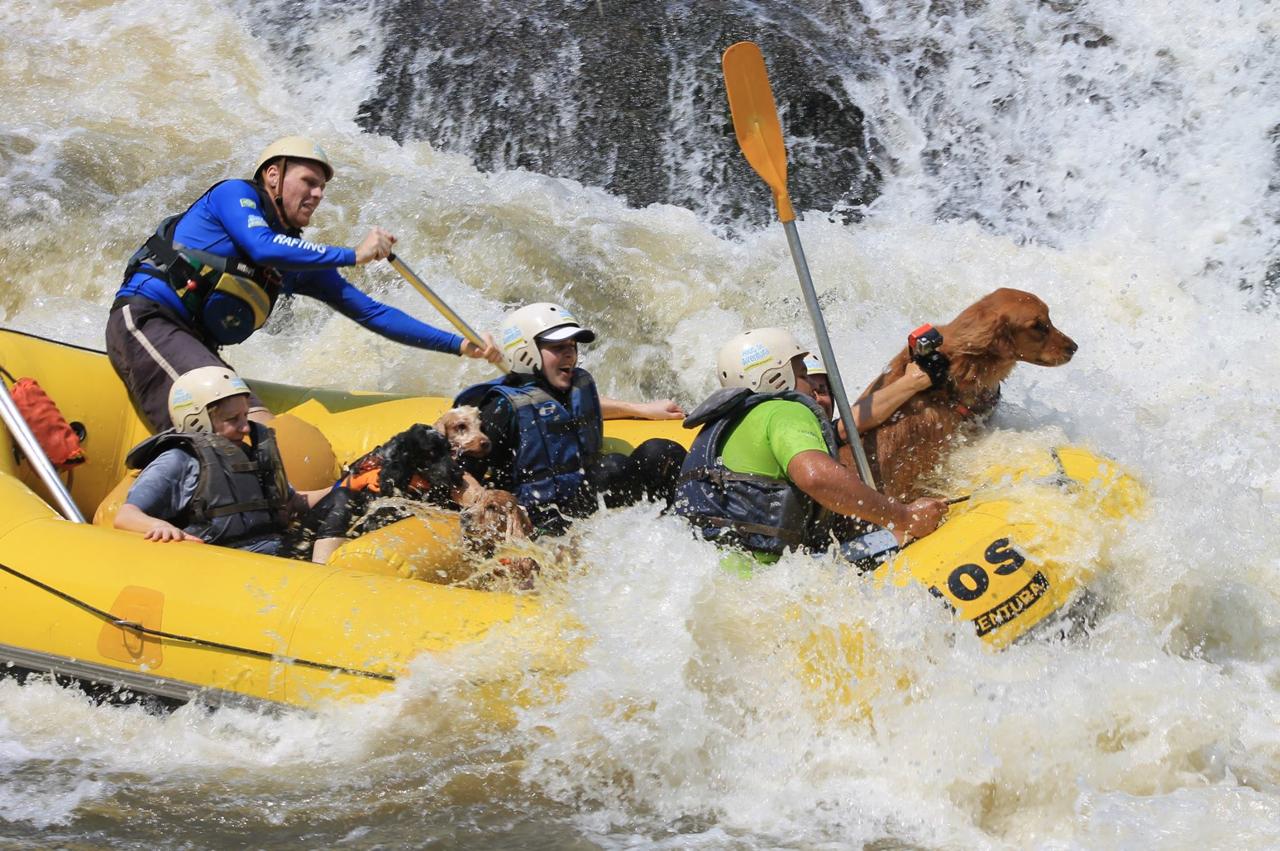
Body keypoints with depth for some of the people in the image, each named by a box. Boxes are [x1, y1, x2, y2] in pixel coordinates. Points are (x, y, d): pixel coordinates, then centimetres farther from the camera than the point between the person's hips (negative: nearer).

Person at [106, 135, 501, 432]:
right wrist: (354, 255, -11)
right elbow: (262, 248, -20)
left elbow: (371, 312, 18)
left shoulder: (300, 262, 19)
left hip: (194, 345, 10)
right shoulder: (235, 194, 1)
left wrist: (458, 345, 11)